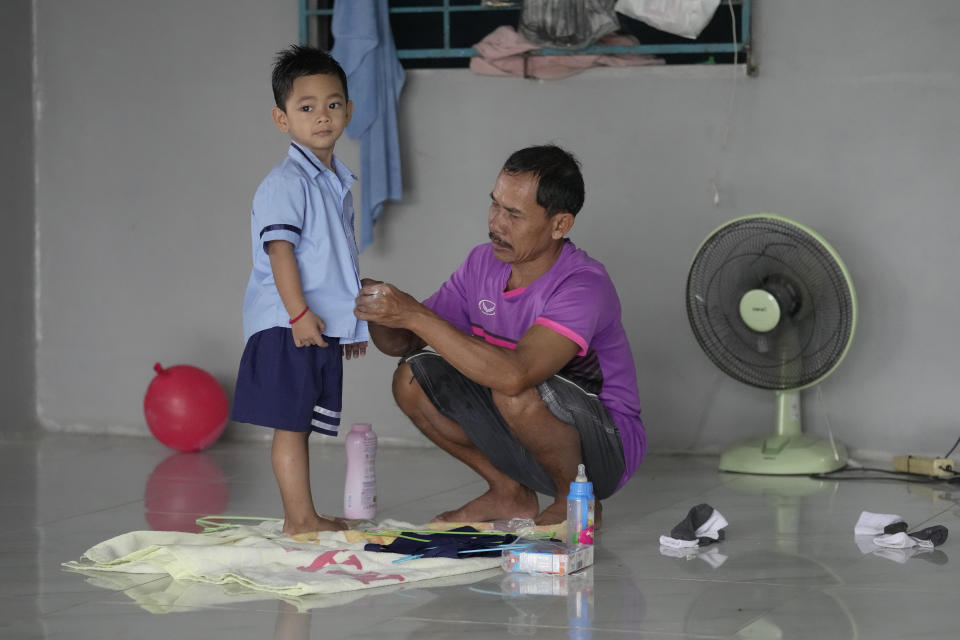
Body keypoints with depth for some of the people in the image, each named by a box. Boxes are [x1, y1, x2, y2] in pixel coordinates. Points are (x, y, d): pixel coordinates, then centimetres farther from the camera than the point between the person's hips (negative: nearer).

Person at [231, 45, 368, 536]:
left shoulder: (338, 181, 17)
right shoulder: (286, 182, -12)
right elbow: (280, 248, -19)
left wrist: (354, 319, 26)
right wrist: (299, 312, -25)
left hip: (324, 325, 9)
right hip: (287, 327, -9)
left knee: (302, 422, 13)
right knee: (290, 423, -6)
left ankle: (301, 518, 18)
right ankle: (301, 519, -5)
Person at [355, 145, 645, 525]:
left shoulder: (584, 287, -28)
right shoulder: (484, 263, -4)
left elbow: (514, 375, -44)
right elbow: (402, 344, 4)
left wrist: (415, 315, -41)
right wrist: (378, 312, -21)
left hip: (606, 447, -7)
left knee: (516, 393, -35)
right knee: (413, 379, -6)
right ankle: (510, 494, 8)